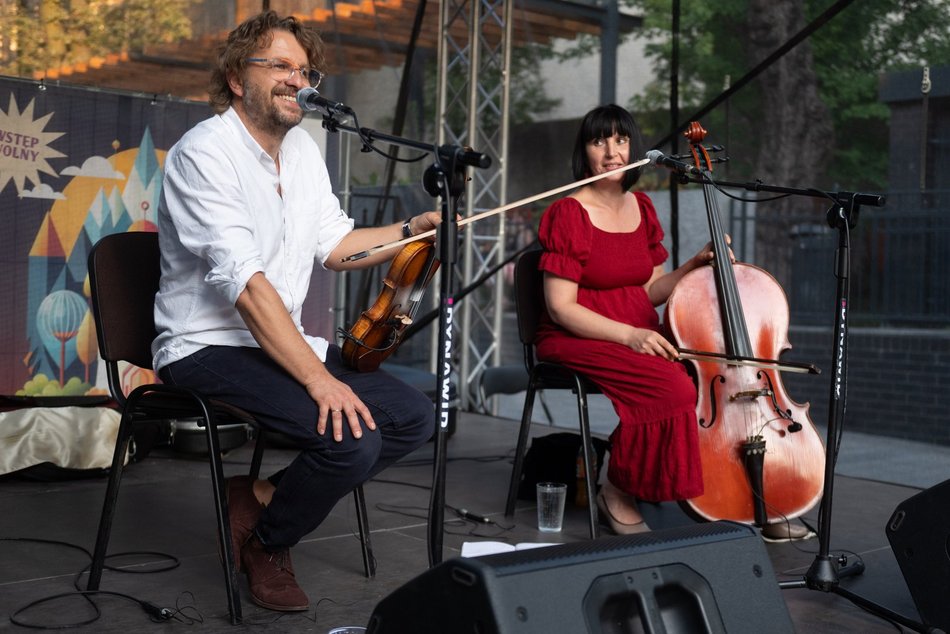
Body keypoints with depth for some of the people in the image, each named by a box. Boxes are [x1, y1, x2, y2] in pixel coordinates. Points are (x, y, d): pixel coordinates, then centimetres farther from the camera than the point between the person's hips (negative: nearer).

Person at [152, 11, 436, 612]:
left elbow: (335, 244, 18)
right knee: (351, 438, -27)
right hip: (210, 348, -9)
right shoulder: (204, 152, -16)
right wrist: (316, 376, -32)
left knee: (415, 416, -4)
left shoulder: (302, 147, 11)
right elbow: (244, 282, -26)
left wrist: (413, 230, 1)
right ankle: (265, 544, 1)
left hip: (284, 341, 9)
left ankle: (262, 496, 3)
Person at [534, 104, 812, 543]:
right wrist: (629, 335, -24)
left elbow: (651, 292, 15)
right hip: (578, 341, -6)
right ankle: (617, 492, -12)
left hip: (640, 335, 6)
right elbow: (561, 308, -14)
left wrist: (694, 266, -2)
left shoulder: (641, 208, 12)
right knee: (673, 386, -31)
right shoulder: (568, 214, -9)